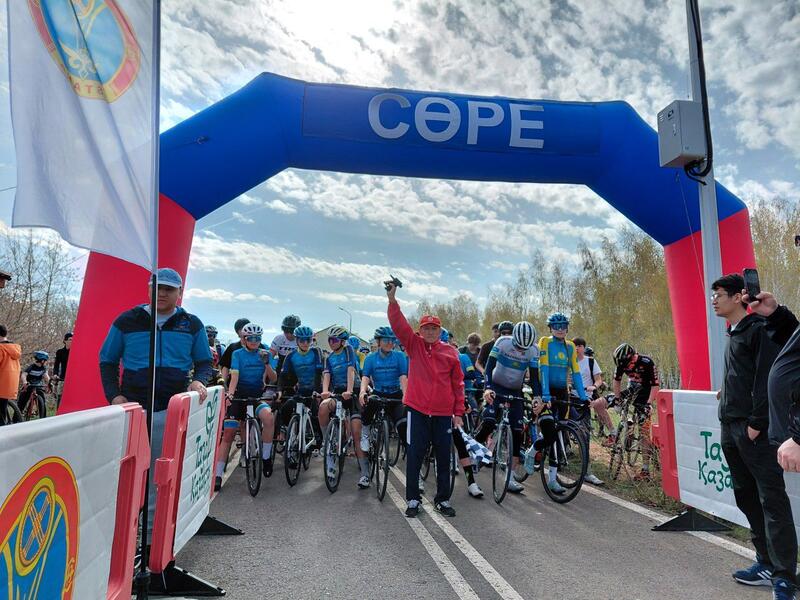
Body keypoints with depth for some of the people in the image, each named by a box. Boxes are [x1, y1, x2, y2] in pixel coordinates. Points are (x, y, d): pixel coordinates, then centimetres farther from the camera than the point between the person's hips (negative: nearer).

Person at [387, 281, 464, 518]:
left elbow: (458, 384, 5)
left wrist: (458, 412, 3)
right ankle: (413, 499, 17)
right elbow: (398, 325, -12)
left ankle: (443, 500, 24)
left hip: (443, 413, 1)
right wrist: (392, 300, -24)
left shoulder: (450, 352, 2)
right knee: (414, 456, 4)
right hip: (417, 410, -1)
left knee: (444, 458, 10)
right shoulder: (414, 345, 2)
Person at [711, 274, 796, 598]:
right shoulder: (733, 334, 19)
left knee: (771, 500, -6)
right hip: (730, 429, 9)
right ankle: (766, 563, 21)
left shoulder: (759, 328, -7)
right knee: (746, 497, 12)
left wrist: (756, 422, -18)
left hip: (754, 430, -9)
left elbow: (767, 377, -15)